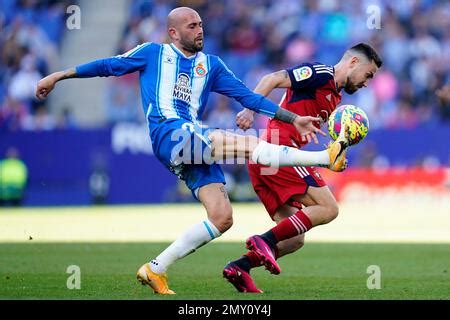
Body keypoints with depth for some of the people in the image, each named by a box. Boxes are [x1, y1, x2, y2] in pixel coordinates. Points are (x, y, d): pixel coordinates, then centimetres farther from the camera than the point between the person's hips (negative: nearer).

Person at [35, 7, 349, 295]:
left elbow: (249, 97, 22)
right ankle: (326, 157, -30)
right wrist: (58, 76, 17)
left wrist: (294, 119, 16)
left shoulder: (211, 65, 24)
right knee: (249, 144, -24)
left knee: (222, 217, -10)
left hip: (197, 144, 6)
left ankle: (156, 270, -3)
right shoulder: (153, 53, 14)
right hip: (170, 134, -6)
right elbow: (108, 65, 18)